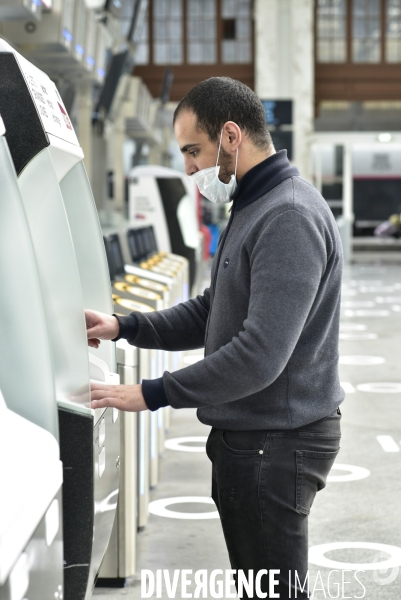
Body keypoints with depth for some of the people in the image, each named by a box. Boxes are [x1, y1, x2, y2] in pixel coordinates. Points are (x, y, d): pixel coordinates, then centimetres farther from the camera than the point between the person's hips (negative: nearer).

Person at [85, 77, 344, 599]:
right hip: (247, 435, 10)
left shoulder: (290, 218, -21)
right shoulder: (252, 208, 15)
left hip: (276, 443, -10)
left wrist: (153, 395, -22)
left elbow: (260, 354, -28)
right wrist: (124, 328, 8)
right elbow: (213, 311, 20)